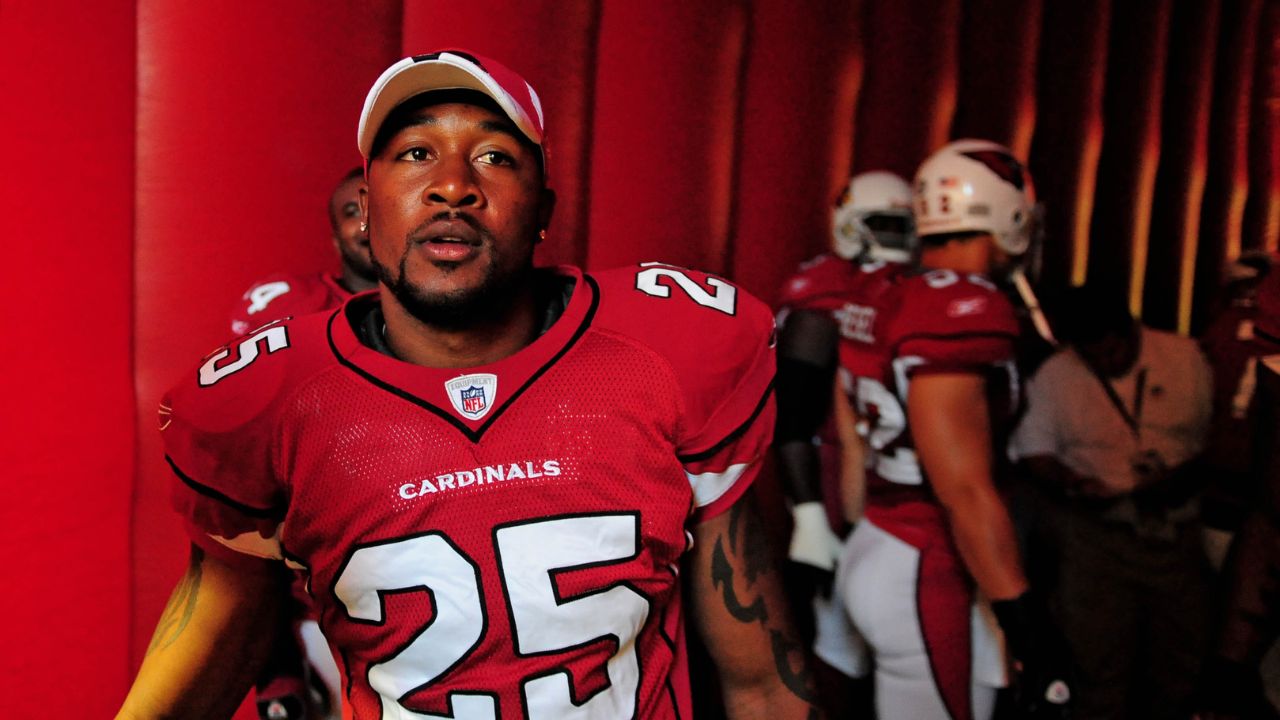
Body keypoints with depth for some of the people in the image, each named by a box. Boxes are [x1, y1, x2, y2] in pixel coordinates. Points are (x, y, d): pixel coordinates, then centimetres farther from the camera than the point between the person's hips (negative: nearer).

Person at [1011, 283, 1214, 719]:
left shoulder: (1186, 357, 0)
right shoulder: (1053, 376, -4)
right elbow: (1033, 450, 0)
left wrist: (1192, 472, -12)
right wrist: (1071, 483, -18)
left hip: (1176, 531, 2)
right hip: (1096, 532, -2)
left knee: (1182, 654, 15)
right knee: (1099, 658, 4)